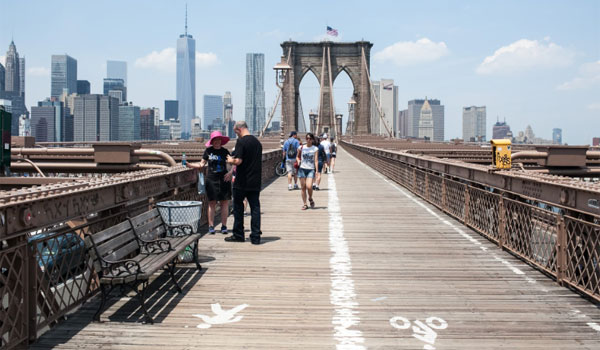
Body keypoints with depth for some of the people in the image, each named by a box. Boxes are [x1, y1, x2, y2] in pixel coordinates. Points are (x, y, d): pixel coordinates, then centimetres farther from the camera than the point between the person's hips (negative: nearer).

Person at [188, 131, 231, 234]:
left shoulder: (225, 151, 5)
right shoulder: (208, 151, 4)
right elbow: (202, 164, 8)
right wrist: (189, 165, -3)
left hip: (223, 180, 1)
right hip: (211, 180, -1)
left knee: (224, 203, 0)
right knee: (212, 203, 1)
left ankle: (224, 226, 7)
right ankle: (211, 226, 6)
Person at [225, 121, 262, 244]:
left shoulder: (241, 142, -13)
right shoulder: (257, 142, 11)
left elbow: (238, 161, -22)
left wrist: (230, 160, 1)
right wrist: (232, 172, 25)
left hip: (242, 182, -5)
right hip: (255, 182, 5)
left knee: (238, 208, 9)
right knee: (255, 208, 5)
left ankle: (238, 235, 17)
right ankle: (256, 236, 2)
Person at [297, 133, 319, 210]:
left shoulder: (315, 149, 2)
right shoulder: (301, 148, 5)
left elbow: (316, 160, 0)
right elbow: (298, 156, 20)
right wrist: (298, 161, -2)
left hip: (311, 169, -2)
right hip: (302, 169, 2)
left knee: (309, 186, -15)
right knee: (303, 187, 2)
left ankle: (310, 199, 15)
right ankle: (305, 204, 12)